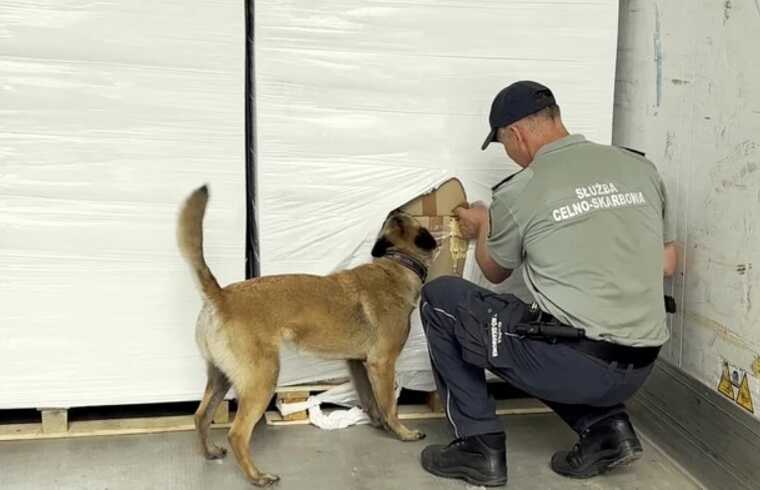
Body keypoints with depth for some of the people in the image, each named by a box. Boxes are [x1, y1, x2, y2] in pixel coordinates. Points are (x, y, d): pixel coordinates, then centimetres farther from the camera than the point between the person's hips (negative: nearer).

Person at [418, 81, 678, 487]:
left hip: (575, 362, -6)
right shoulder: (640, 168, 6)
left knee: (439, 298, 10)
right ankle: (605, 425, 14)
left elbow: (495, 272, 12)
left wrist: (483, 228, 32)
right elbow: (667, 264, 17)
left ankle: (480, 445, 11)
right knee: (540, 337, 36)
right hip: (638, 369, 7)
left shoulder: (518, 192, -7)